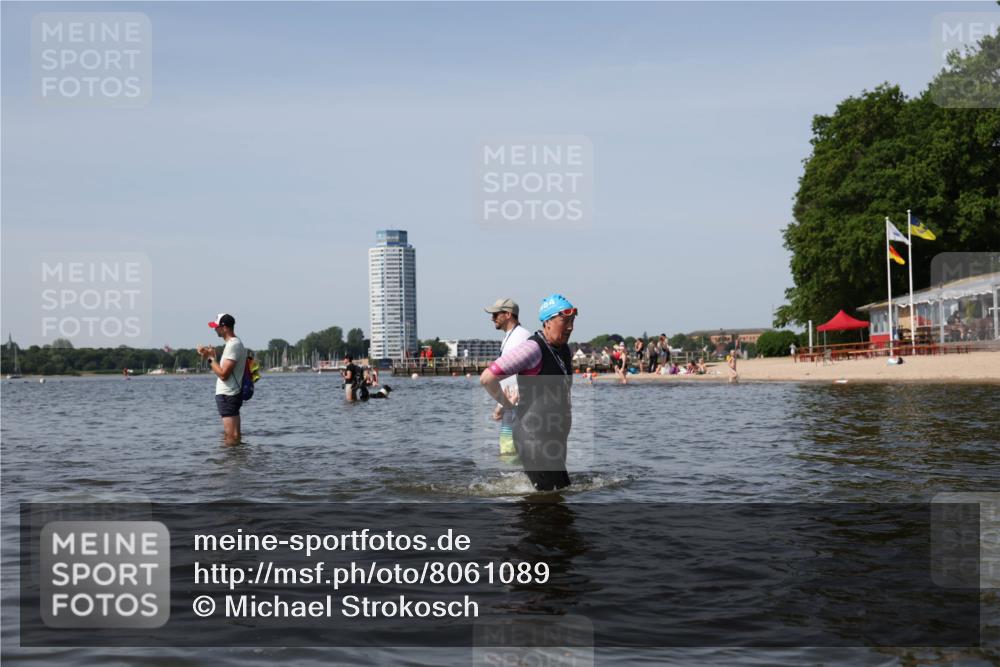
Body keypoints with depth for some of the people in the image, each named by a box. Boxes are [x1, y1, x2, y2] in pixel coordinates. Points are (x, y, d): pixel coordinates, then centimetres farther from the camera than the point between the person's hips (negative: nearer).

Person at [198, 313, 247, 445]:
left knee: (231, 437, -10)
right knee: (231, 435, 16)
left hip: (227, 396, -11)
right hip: (229, 394, 11)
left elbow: (223, 374, -22)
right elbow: (223, 370, 17)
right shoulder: (234, 343, 16)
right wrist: (211, 356, 8)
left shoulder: (233, 345, -17)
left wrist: (210, 358, -11)